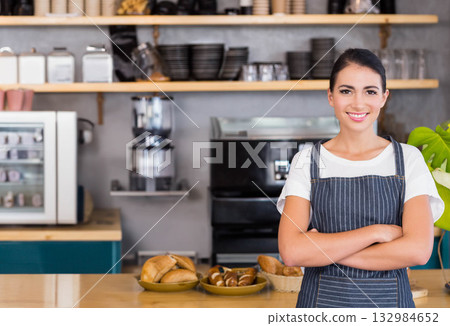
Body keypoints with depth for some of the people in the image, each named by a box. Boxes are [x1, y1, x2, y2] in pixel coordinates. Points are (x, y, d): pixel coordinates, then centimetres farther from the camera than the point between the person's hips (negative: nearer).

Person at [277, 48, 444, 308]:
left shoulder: (408, 158, -1)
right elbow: (291, 252, -13)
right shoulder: (307, 161, -2)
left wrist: (325, 251, -15)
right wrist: (376, 232, -17)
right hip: (323, 301, 0)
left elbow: (418, 250, -12)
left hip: (388, 301, 0)